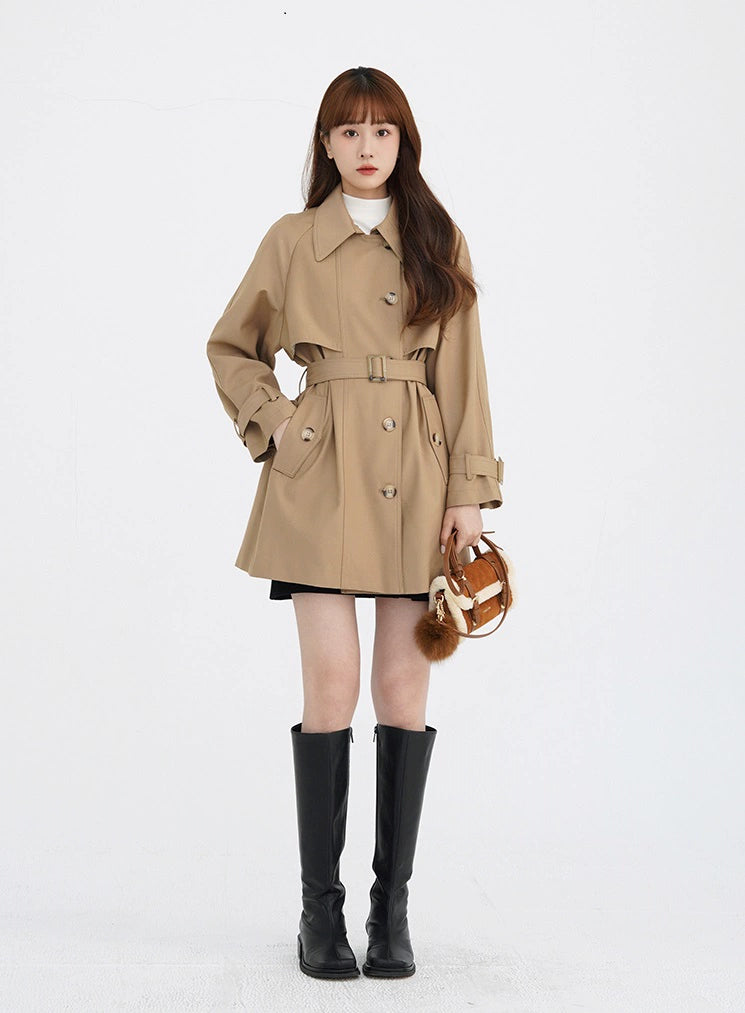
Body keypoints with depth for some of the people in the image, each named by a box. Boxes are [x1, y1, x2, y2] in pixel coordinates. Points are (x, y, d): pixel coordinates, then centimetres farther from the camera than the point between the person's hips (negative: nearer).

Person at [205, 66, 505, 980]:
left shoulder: (440, 243, 8)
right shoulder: (293, 240, 6)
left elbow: (462, 374, 5)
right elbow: (231, 347, 16)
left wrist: (470, 489, -2)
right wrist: (272, 426, 2)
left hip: (416, 479, 1)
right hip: (321, 475, -1)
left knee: (404, 689, 2)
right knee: (331, 686, -5)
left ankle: (393, 906, 14)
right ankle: (320, 906, 8)